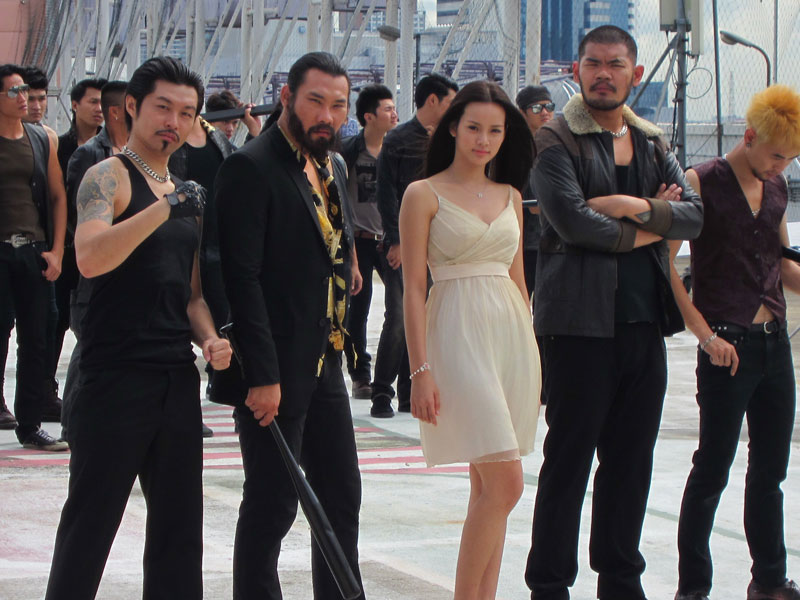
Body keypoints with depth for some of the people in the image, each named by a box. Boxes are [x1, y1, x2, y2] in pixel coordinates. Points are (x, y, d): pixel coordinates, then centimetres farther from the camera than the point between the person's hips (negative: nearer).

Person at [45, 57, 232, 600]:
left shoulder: (186, 194, 17)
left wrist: (209, 338, 4)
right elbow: (90, 259, -25)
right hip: (116, 377, -7)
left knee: (179, 526, 9)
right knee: (91, 520, -3)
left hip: (177, 378, 8)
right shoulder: (110, 177, -6)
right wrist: (162, 208, -27)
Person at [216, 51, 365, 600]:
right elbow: (242, 277, -19)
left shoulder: (333, 167, 12)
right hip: (275, 372, -8)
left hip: (326, 365, 8)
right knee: (271, 507, -1)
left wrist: (338, 343, 12)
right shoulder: (251, 167, -14)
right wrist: (262, 376, -22)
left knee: (343, 499, 12)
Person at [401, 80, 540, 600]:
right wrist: (420, 371, -11)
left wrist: (531, 351, 15)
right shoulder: (424, 195, -3)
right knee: (505, 483, -14)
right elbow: (413, 288, -6)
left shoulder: (510, 197, 14)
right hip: (459, 335, -6)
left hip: (513, 332, 6)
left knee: (489, 486, 7)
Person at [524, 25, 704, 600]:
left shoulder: (653, 142, 15)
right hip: (582, 322, -6)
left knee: (632, 460, 11)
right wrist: (647, 230, -6)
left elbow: (694, 214, 5)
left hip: (645, 324, 6)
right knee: (568, 460, -1)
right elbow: (570, 219, -16)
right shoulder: (556, 139, -3)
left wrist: (633, 207, -11)